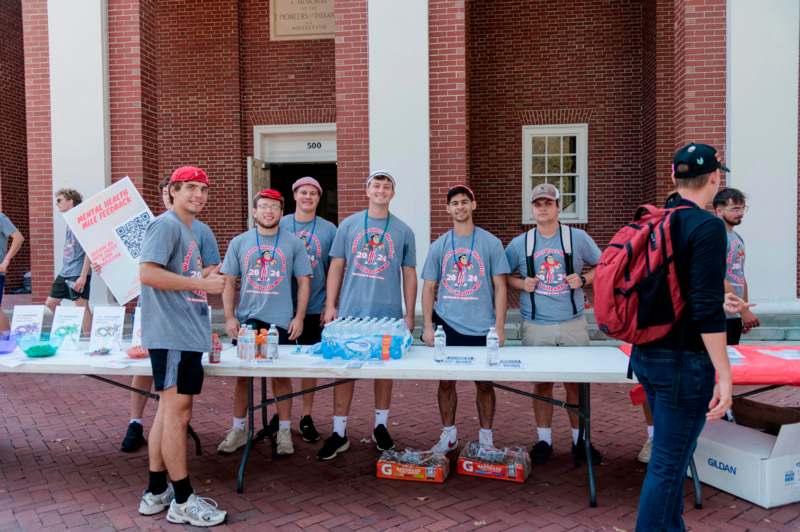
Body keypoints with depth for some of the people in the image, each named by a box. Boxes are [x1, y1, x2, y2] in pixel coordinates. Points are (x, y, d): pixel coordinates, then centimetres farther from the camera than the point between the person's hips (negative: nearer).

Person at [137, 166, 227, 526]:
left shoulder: (186, 229, 20)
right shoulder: (166, 225, -10)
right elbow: (148, 274, -21)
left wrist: (206, 277, 12)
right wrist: (202, 283, -19)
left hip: (186, 335, 10)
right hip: (171, 335, -10)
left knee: (170, 412, 14)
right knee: (177, 413, -4)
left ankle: (157, 492, 25)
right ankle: (183, 501, 6)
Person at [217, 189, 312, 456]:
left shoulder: (293, 243, 1)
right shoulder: (239, 243, 5)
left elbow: (304, 281, 2)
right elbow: (228, 282, 6)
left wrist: (299, 317, -4)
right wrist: (229, 318, -2)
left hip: (282, 322, -1)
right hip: (246, 320, 2)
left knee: (281, 375, 7)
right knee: (242, 375, 10)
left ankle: (284, 431, 19)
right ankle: (238, 430, 25)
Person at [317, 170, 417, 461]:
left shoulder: (403, 231, 5)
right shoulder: (348, 225, 5)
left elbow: (409, 274, 7)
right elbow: (336, 266, 5)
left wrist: (409, 314, 3)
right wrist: (330, 305, -1)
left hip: (388, 313, 0)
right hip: (350, 311, 0)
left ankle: (381, 427, 27)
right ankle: (339, 432, 14)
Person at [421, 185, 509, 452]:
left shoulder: (490, 243, 1)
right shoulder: (439, 246, 7)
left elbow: (500, 287, 0)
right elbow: (429, 288, 9)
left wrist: (499, 327, -7)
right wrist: (428, 326, 0)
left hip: (482, 327, -2)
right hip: (446, 325, 2)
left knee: (484, 383, 7)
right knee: (446, 381, 8)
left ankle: (486, 437, 23)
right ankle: (449, 434, 25)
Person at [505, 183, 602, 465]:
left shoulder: (578, 238, 2)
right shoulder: (520, 243, 4)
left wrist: (584, 279, -8)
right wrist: (521, 283, -7)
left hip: (573, 324, 0)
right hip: (536, 326, 0)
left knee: (577, 382, 7)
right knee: (541, 384, 8)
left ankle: (580, 440, 22)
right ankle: (544, 440, 21)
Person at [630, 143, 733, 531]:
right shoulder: (707, 226, -17)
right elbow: (707, 309, -22)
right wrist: (724, 374, -17)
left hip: (646, 355, 8)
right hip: (684, 361, -8)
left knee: (671, 454, 23)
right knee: (668, 463, 2)